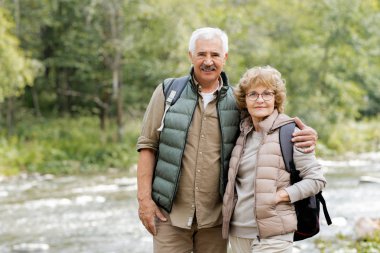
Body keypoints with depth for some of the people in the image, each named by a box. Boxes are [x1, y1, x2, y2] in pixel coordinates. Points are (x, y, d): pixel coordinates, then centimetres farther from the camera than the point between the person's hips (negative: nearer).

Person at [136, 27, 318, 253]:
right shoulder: (168, 92, 1)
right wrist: (144, 198, -5)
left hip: (215, 215, 2)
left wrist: (305, 135, -12)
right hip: (171, 212, -2)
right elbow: (148, 146, 1)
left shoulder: (237, 101, 5)